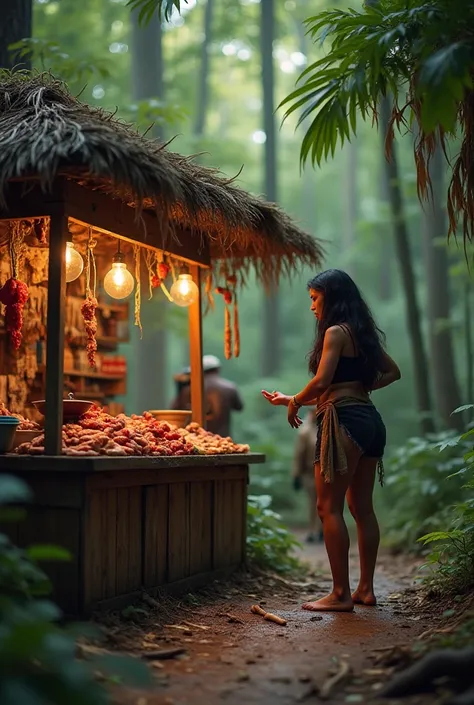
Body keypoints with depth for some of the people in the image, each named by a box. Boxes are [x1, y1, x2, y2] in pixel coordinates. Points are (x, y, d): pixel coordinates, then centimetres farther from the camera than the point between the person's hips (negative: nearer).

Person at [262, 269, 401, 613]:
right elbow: (393, 372, 25)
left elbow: (321, 383, -17)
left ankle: (341, 594, -3)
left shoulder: (336, 332, -9)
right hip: (370, 420, 9)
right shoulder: (363, 332, 17)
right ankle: (366, 588, 18)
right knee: (362, 508, 12)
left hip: (344, 422, -9)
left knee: (329, 507, -4)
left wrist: (295, 402, 0)